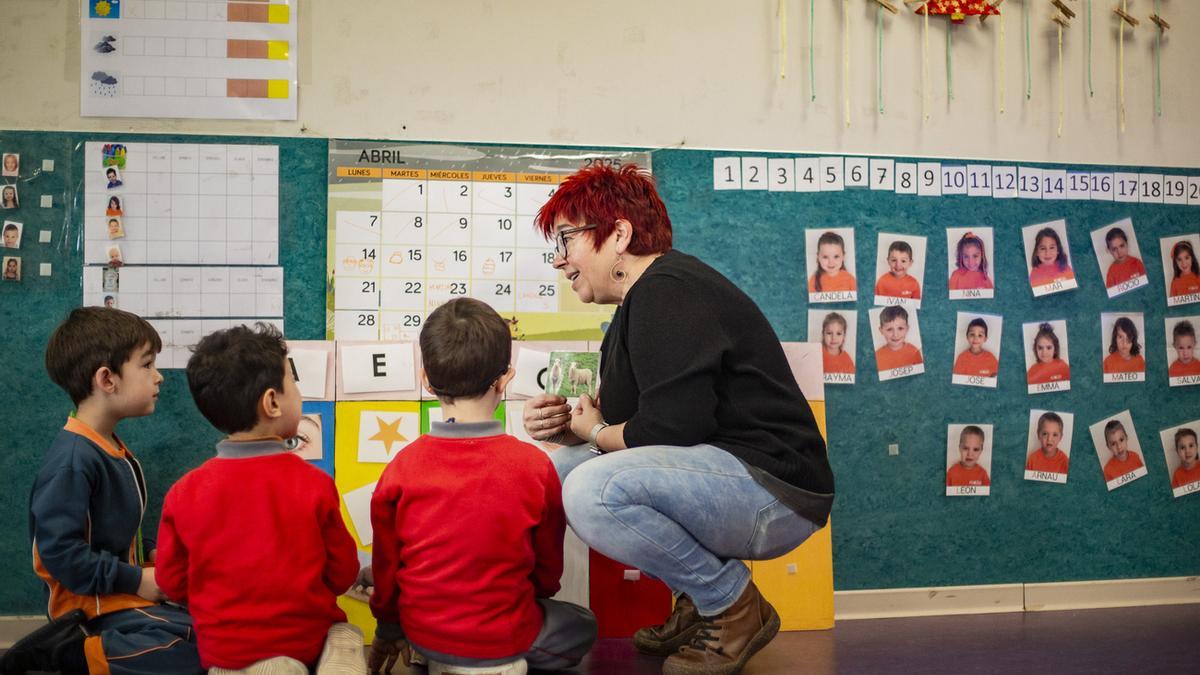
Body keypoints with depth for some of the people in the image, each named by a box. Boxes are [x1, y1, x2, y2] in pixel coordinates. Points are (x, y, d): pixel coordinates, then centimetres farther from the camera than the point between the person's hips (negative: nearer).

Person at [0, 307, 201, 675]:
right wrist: (136, 580, -18)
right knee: (208, 645, -24)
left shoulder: (112, 450, 11)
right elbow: (60, 550, -25)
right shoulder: (73, 461, -20)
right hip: (94, 603, -9)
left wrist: (151, 553, 4)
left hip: (125, 589, 10)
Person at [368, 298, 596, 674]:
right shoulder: (535, 466, -18)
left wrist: (389, 632, 18)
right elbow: (548, 569, -3)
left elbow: (385, 568, -1)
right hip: (505, 636, -4)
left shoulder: (402, 467, -14)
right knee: (582, 627, 23)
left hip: (422, 632, 4)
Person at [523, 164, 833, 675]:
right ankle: (702, 598, 11)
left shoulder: (668, 292, -16)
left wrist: (594, 431, -6)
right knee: (563, 466, 11)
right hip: (726, 480, 11)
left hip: (776, 492, -11)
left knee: (593, 489, -29)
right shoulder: (643, 300, 16)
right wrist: (569, 423, 0)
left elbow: (672, 427, -25)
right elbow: (631, 420, 20)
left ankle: (733, 607, -5)